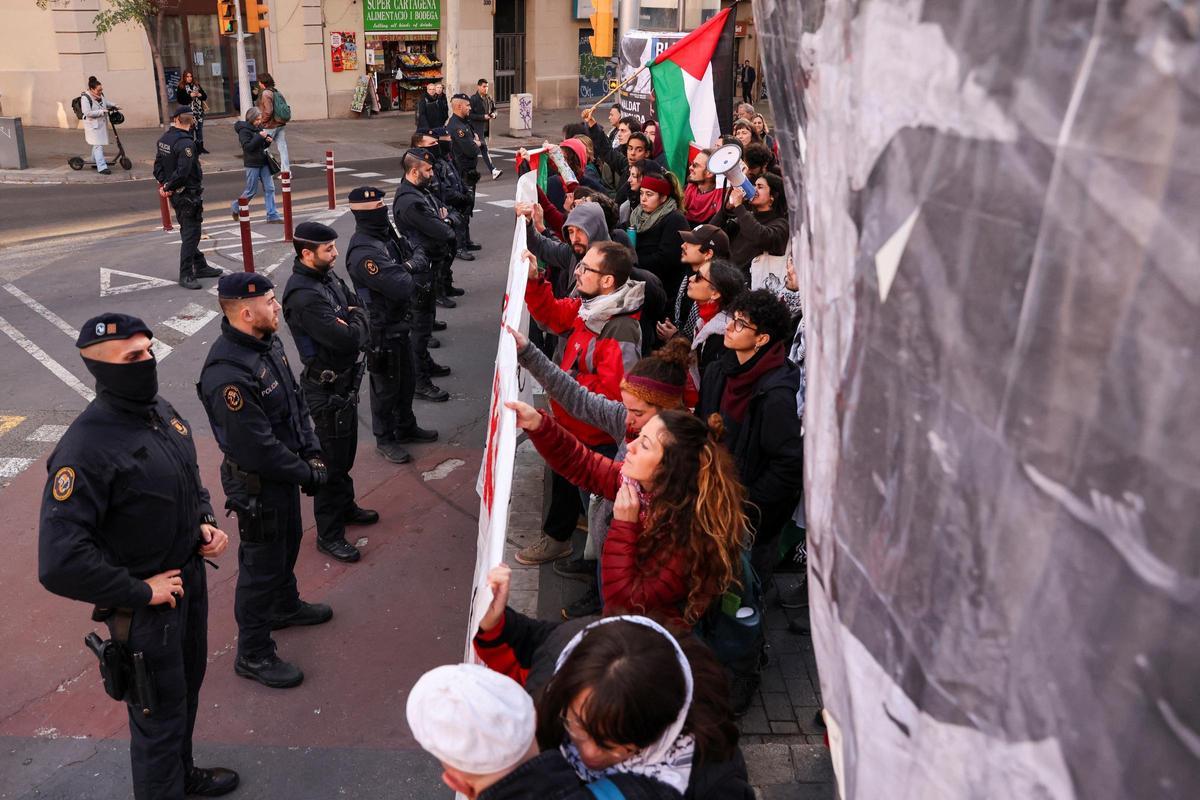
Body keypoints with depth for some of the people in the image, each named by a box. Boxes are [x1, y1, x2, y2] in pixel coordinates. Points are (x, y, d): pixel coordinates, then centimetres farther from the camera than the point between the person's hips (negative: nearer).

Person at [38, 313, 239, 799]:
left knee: (187, 688, 27)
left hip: (191, 577, 8)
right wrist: (140, 592, -22)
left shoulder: (162, 412, -3)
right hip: (145, 607, -8)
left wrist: (205, 524, -2)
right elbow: (59, 564, -32)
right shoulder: (87, 448, -28)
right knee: (160, 717, 10)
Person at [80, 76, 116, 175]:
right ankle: (102, 167, -16)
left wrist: (113, 106, 4)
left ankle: (95, 162, 38)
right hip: (92, 125, -8)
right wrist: (102, 111, -27)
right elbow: (88, 113, -24)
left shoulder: (101, 95, 5)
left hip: (102, 124, 8)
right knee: (98, 145, -13)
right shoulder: (85, 98, -18)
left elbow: (107, 103, 25)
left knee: (97, 144, 21)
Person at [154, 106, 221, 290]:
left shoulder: (164, 139, 6)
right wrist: (168, 186, -14)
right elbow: (183, 172, -26)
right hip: (189, 195, -9)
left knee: (189, 232, 18)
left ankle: (200, 266, 29)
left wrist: (164, 184, 2)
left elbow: (158, 165, 9)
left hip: (176, 194, 9)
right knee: (190, 234, -5)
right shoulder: (185, 143, -20)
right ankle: (186, 275, -3)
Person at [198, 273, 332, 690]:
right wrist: (308, 473, -18)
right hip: (257, 484, -9)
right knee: (261, 564, 7)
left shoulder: (268, 342, -4)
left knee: (288, 542, 28)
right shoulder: (228, 374, -33)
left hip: (286, 470, 9)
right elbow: (257, 448, -29)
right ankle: (253, 655, 26)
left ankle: (285, 605, 55)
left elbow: (296, 400, 6)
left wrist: (312, 452, -4)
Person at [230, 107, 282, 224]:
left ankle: (272, 215, 4)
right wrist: (260, 137, -25)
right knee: (251, 191, 2)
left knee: (269, 188, 1)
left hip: (263, 162, 7)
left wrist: (267, 141, -2)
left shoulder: (257, 128, 11)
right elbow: (248, 146, -21)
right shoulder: (244, 130, -10)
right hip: (252, 164, -7)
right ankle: (235, 207, 25)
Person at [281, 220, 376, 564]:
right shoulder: (304, 296, -28)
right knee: (332, 461, 2)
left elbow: (356, 305, 10)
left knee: (346, 453, 25)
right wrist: (358, 323, -11)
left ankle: (345, 506, 45)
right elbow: (346, 339, -32)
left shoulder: (328, 276, 2)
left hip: (346, 380, 9)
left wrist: (354, 320, -13)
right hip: (327, 390, -9)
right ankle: (329, 535, 16)